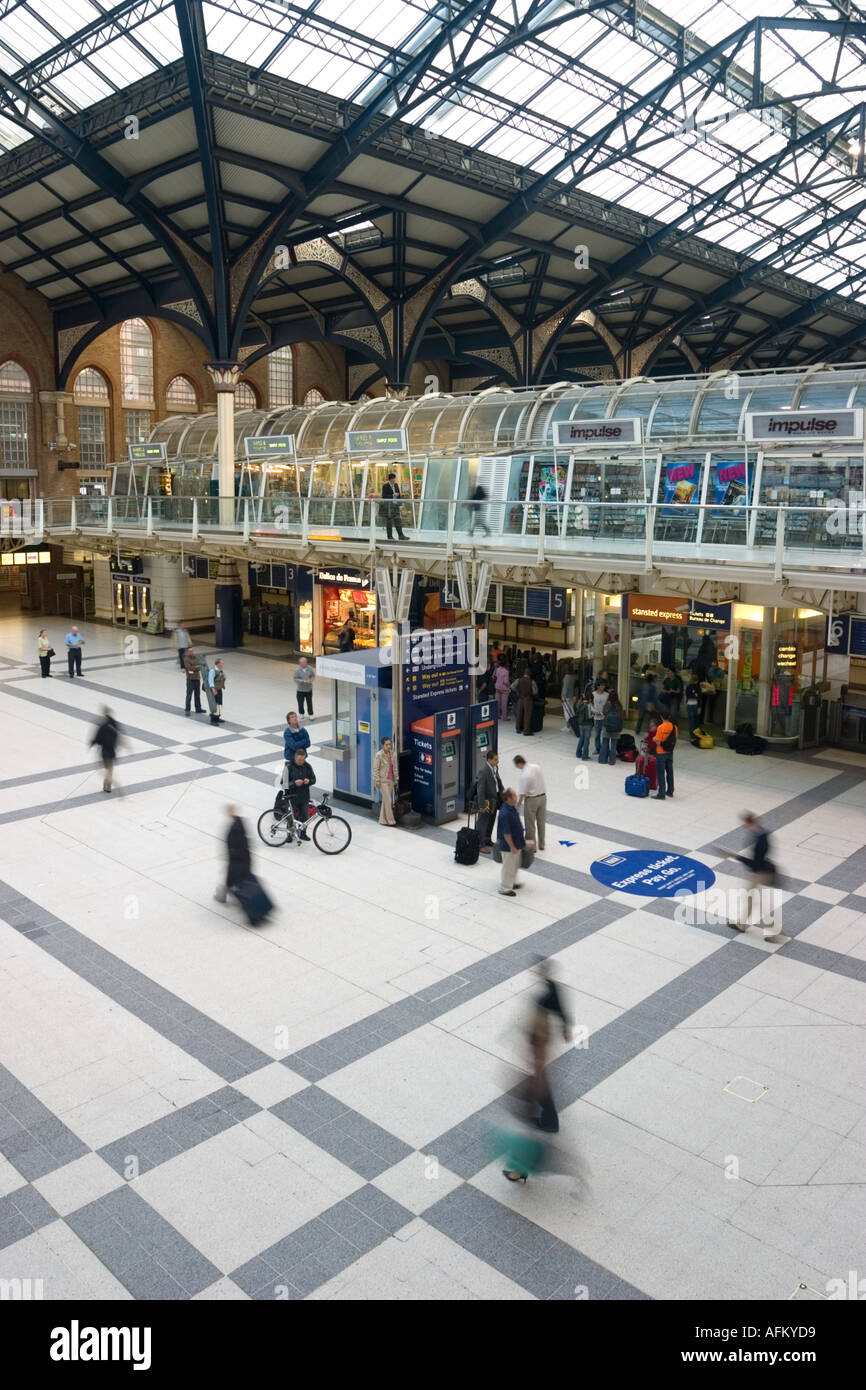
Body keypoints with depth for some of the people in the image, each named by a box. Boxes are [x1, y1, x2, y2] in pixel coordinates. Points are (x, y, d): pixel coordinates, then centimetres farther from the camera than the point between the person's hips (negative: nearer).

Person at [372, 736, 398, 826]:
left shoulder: (391, 754, 6)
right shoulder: (379, 755, -12)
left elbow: (394, 768, 13)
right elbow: (375, 769, -11)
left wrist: (395, 780, 12)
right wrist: (377, 782, -14)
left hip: (390, 780, 6)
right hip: (383, 781, -6)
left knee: (385, 800, 11)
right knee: (388, 800, -6)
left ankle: (383, 820, 19)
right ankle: (390, 820, 3)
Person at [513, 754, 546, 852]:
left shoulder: (524, 775, -25)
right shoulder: (536, 766, -5)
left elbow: (522, 793, -17)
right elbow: (541, 780, 6)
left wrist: (519, 802, -1)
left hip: (531, 799, -7)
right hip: (543, 796, 7)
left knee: (530, 824, 9)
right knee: (541, 822, 19)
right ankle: (541, 844, 30)